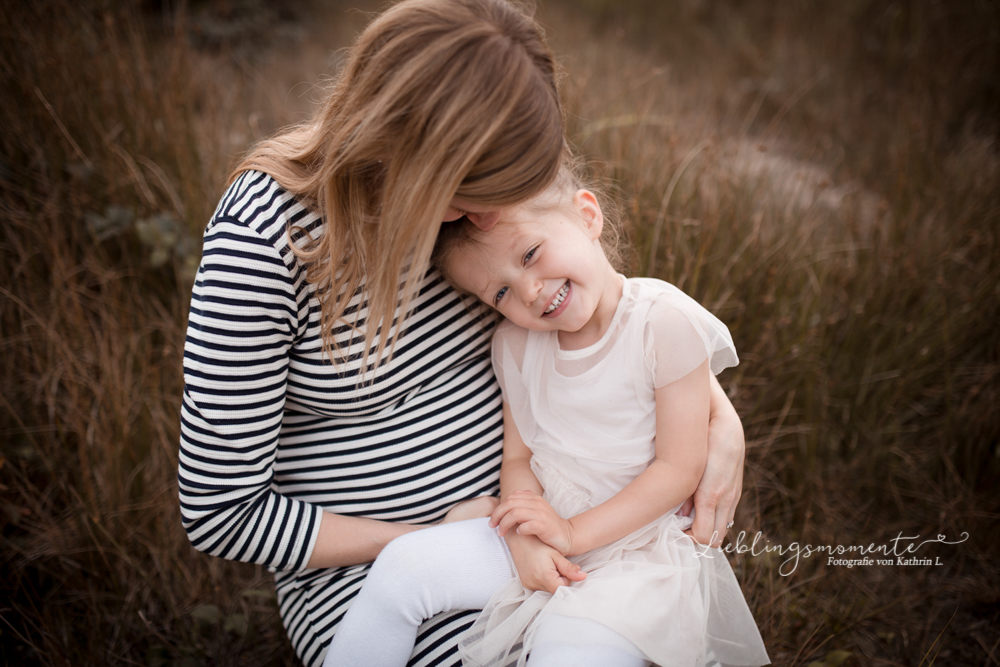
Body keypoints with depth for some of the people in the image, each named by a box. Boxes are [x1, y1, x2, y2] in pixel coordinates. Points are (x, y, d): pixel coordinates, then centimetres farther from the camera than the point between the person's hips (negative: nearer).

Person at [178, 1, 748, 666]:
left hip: (515, 512, 6)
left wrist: (723, 418, -6)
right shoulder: (262, 238, -25)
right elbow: (221, 511, -19)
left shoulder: (469, 183, -8)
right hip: (361, 562, -5)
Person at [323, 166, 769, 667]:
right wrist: (529, 536, -18)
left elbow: (680, 468, -14)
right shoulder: (515, 344, 3)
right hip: (544, 531, 5)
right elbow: (518, 457, 4)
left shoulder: (667, 324, -14)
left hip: (634, 543, -4)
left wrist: (573, 532, -18)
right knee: (402, 567, -14)